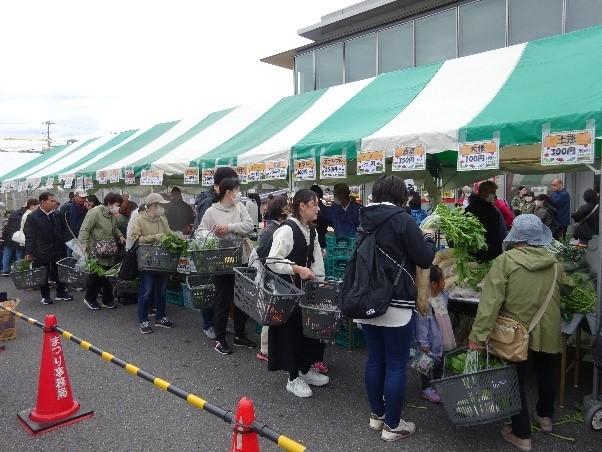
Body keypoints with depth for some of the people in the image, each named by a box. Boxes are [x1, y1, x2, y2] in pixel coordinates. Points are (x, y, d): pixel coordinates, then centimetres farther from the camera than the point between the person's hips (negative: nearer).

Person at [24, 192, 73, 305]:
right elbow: (29, 236, -9)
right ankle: (45, 296, 21)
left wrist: (63, 247, 5)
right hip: (42, 252, -4)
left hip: (58, 250, 4)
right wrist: (29, 253, -14)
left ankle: (61, 293, 24)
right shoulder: (32, 217, -8)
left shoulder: (56, 215, 5)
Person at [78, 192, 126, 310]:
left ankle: (107, 300, 22)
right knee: (96, 276, -1)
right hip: (96, 253, -7)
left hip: (109, 253, 8)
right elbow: (84, 230, -17)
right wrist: (83, 245, -26)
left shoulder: (112, 216, 12)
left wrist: (120, 236, 7)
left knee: (107, 276, 11)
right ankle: (89, 298, 20)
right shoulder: (95, 212, -13)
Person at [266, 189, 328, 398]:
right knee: (291, 331, 1)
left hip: (305, 287, 9)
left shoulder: (311, 230, 8)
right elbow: (273, 261, -23)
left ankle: (305, 370, 34)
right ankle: (293, 379, 17)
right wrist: (297, 268, -31)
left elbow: (316, 258, 11)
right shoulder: (287, 230, -20)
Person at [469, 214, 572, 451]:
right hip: (548, 332, 5)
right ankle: (546, 416, 46)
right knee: (546, 373, 27)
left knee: (516, 380, 11)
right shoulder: (554, 262, -4)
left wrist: (478, 334, -20)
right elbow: (566, 286, 16)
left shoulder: (505, 260, -18)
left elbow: (491, 300, -22)